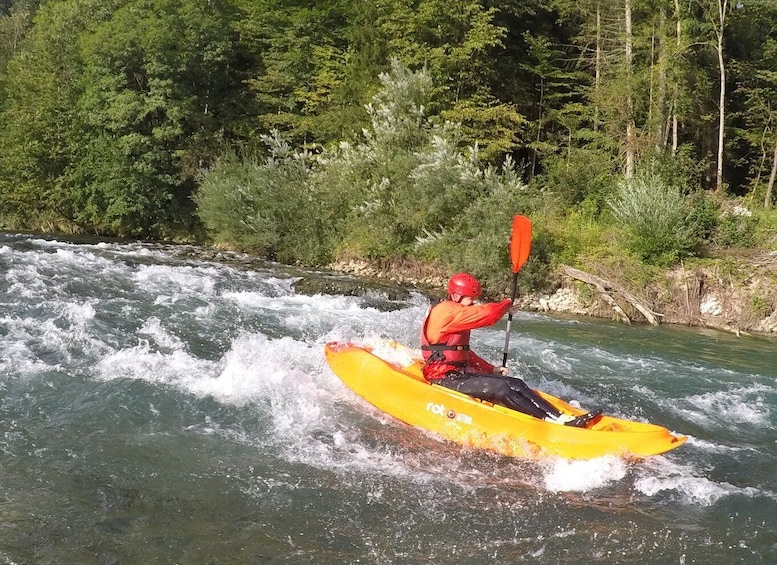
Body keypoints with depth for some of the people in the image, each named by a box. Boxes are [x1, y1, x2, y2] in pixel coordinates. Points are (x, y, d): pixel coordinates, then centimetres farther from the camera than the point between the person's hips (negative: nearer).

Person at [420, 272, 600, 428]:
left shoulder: (456, 314, 19)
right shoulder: (446, 311, -16)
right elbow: (488, 314, -23)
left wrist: (491, 369, 14)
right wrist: (507, 305, -3)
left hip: (460, 373, 9)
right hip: (445, 379, -9)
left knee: (516, 384, -8)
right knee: (500, 388, -24)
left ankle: (562, 418, -21)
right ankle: (551, 419, -30)